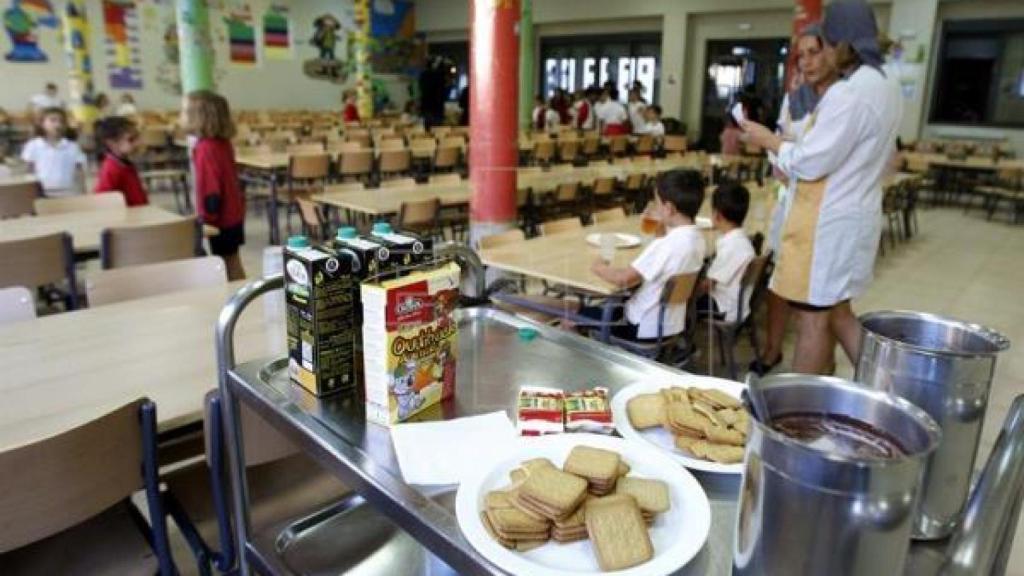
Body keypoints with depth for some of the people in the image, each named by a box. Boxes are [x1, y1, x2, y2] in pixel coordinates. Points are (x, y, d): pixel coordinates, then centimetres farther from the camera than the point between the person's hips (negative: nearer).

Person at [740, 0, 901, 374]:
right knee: (836, 313, 20)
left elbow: (810, 162, -19)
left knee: (812, 319, 1)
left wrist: (768, 140, -4)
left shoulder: (848, 93, -19)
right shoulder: (886, 88, 12)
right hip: (857, 214, 10)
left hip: (829, 221, -10)